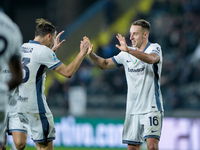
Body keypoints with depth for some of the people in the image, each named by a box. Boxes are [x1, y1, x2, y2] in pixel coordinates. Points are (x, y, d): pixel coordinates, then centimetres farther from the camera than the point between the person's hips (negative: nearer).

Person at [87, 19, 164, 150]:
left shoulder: (154, 48, -5)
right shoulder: (127, 54, 12)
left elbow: (151, 59, -29)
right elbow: (105, 64, 16)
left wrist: (128, 50, -42)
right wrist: (90, 54, -4)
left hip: (152, 109, -5)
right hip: (132, 110, 6)